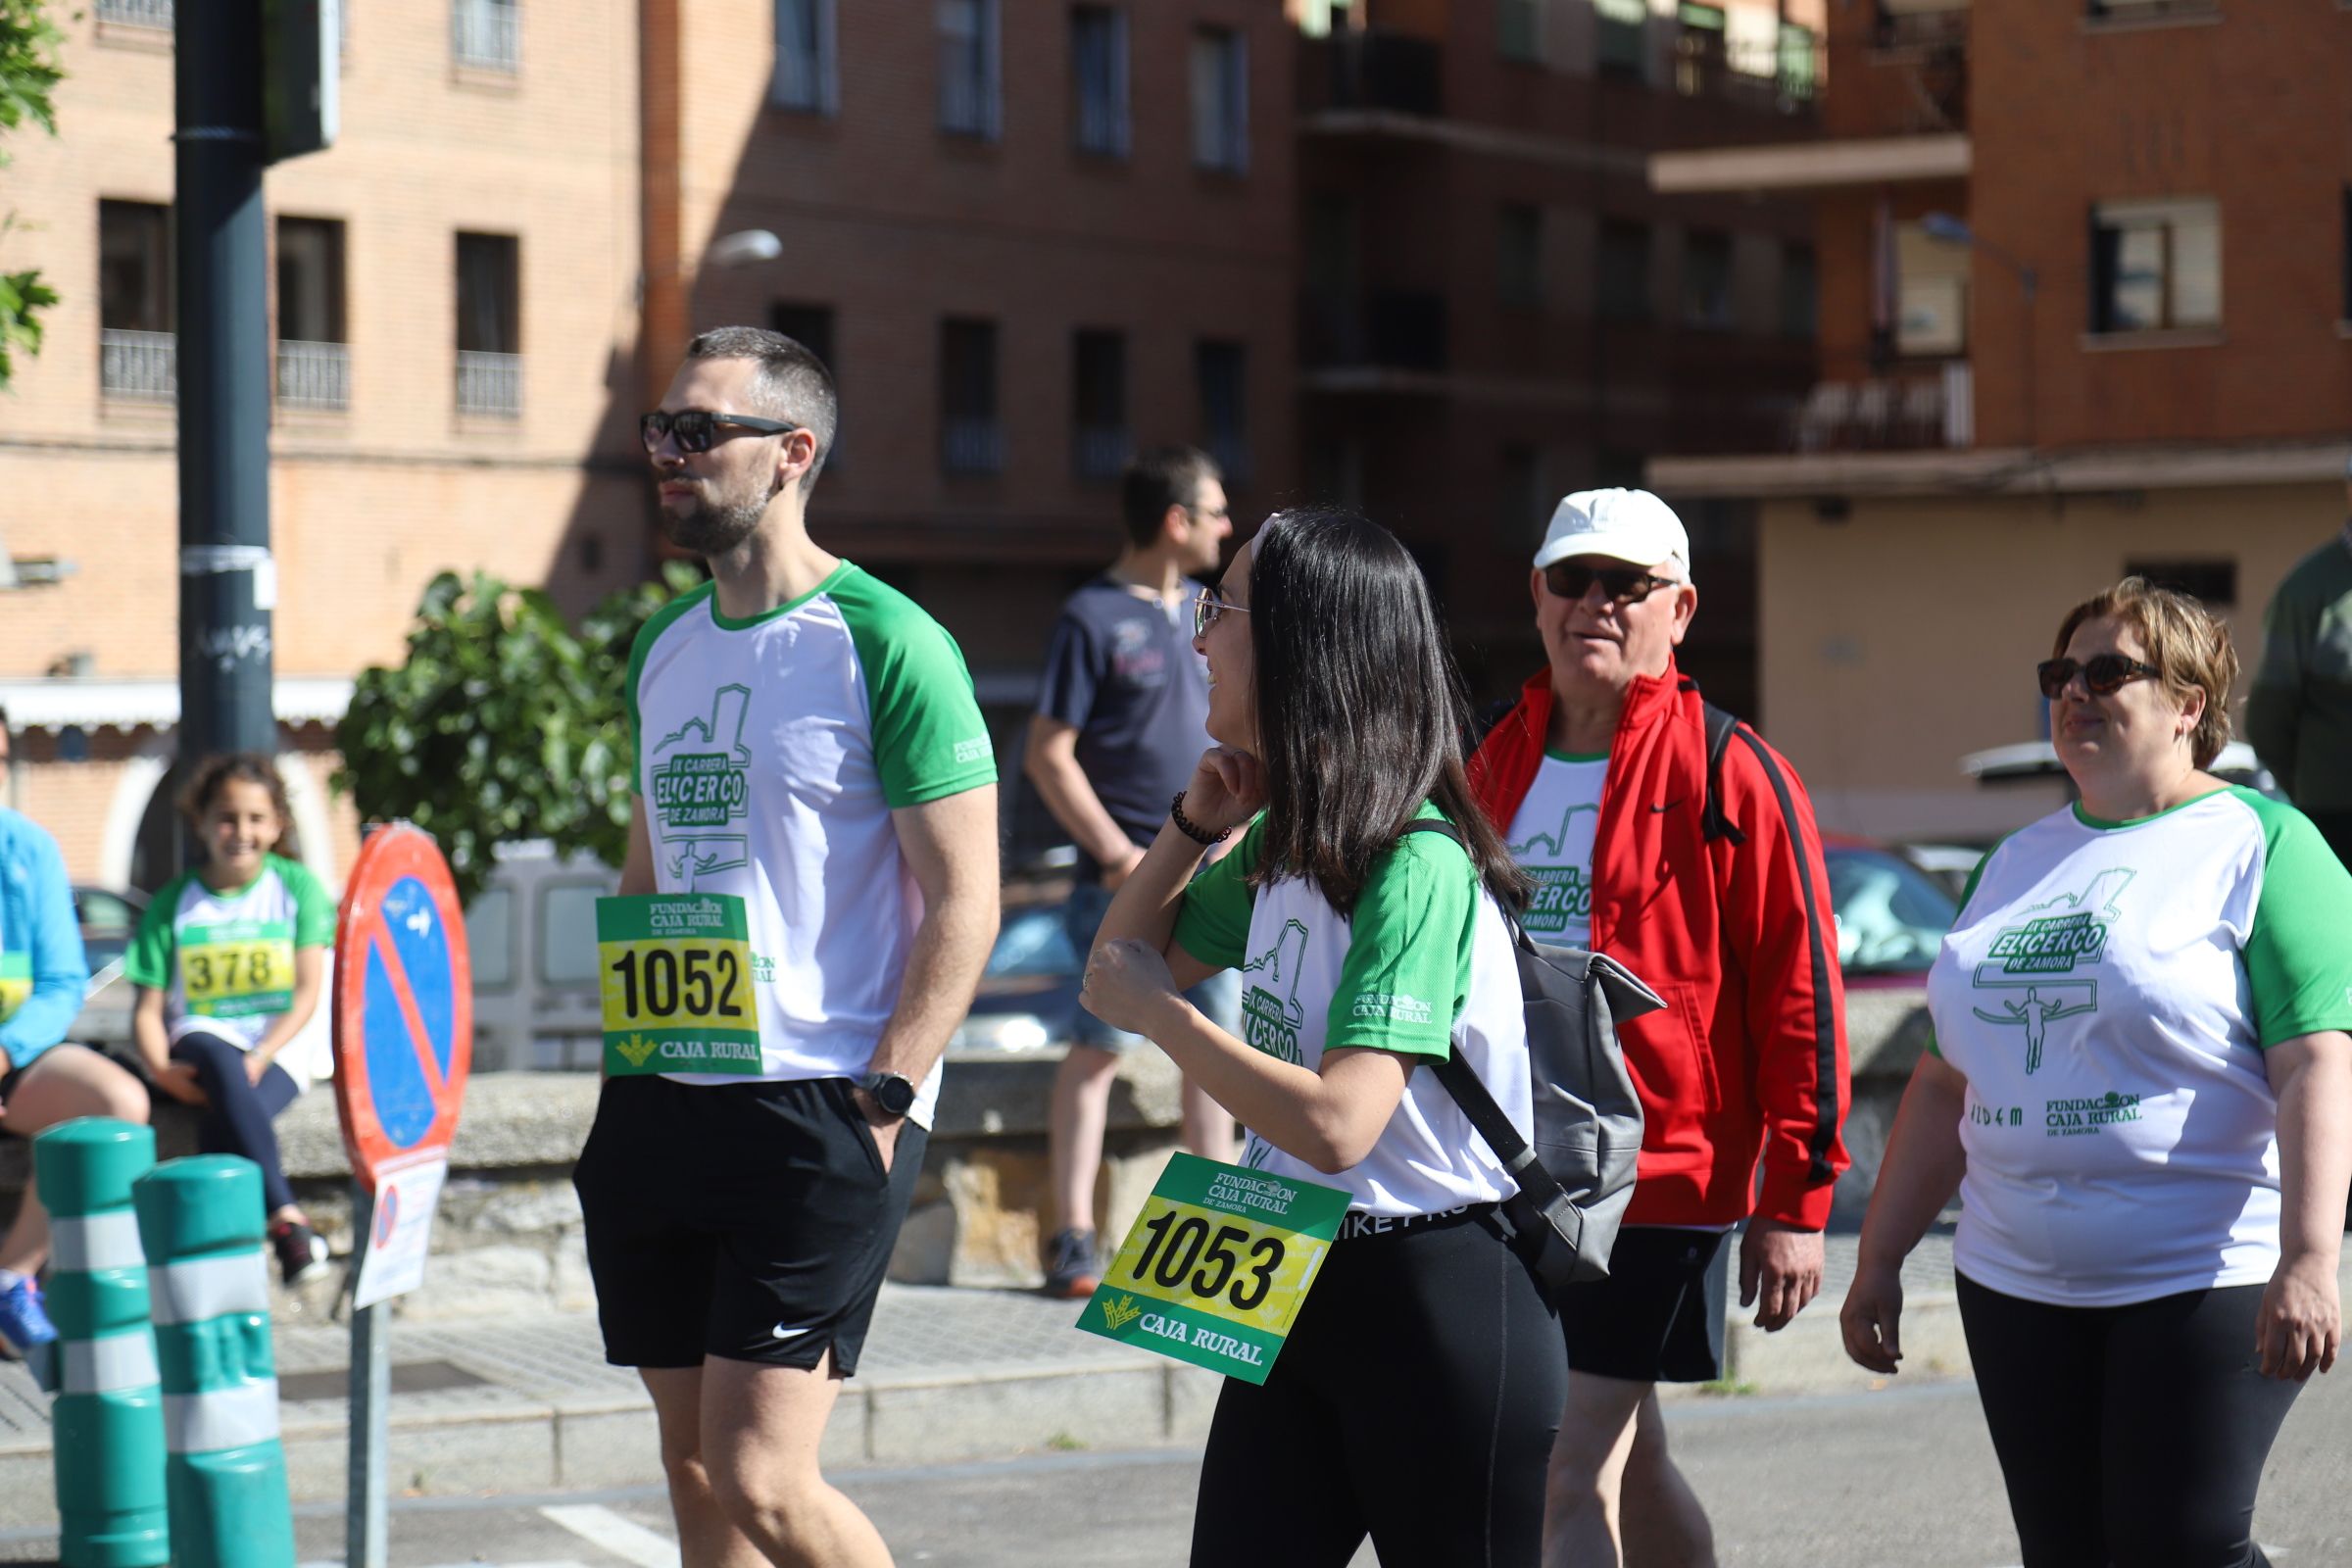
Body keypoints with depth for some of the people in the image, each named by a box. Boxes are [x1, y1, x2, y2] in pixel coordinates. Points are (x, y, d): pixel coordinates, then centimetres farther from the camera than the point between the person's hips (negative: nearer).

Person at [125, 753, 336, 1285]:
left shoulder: (297, 887, 7)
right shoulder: (174, 902, 9)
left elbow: (307, 994, -1)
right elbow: (148, 1008, 5)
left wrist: (260, 1056, -16)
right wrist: (161, 1067, -16)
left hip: (280, 1048, 0)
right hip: (198, 1041, 0)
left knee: (228, 1113, -35)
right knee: (220, 1062, -37)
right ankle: (286, 1218, -45)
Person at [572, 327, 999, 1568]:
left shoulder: (884, 646, -9)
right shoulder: (665, 647, 14)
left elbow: (964, 906, -11)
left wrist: (881, 1103, -16)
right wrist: (624, 1056, 13)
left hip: (817, 1108, -7)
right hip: (661, 1099, 7)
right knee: (693, 1467, 10)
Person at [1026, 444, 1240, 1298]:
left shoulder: (1200, 617, 14)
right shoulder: (1094, 618, -8)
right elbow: (1048, 756, -10)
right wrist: (1118, 854, -14)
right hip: (1126, 876, -7)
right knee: (1100, 1046, -4)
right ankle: (1073, 1235, -1)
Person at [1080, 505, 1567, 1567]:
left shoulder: (1416, 869, -20)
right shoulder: (1278, 843, 9)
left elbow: (1335, 1124, -28)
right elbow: (1126, 963, 23)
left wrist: (1161, 1013, -15)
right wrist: (1194, 822, 7)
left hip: (1439, 1307, -9)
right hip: (1295, 1289, 9)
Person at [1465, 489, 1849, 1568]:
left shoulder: (1727, 775, -8)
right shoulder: (1500, 762, 11)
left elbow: (1800, 992, -9)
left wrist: (1796, 1197, -12)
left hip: (1661, 1179, -7)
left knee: (1572, 1478, -11)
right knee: (1629, 1463, 17)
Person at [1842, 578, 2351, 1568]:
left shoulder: (2259, 846, -3)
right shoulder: (2019, 863, 17)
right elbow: (1947, 1083, 20)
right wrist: (1879, 1259, 15)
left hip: (2204, 1279, -6)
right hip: (2014, 1284, 6)